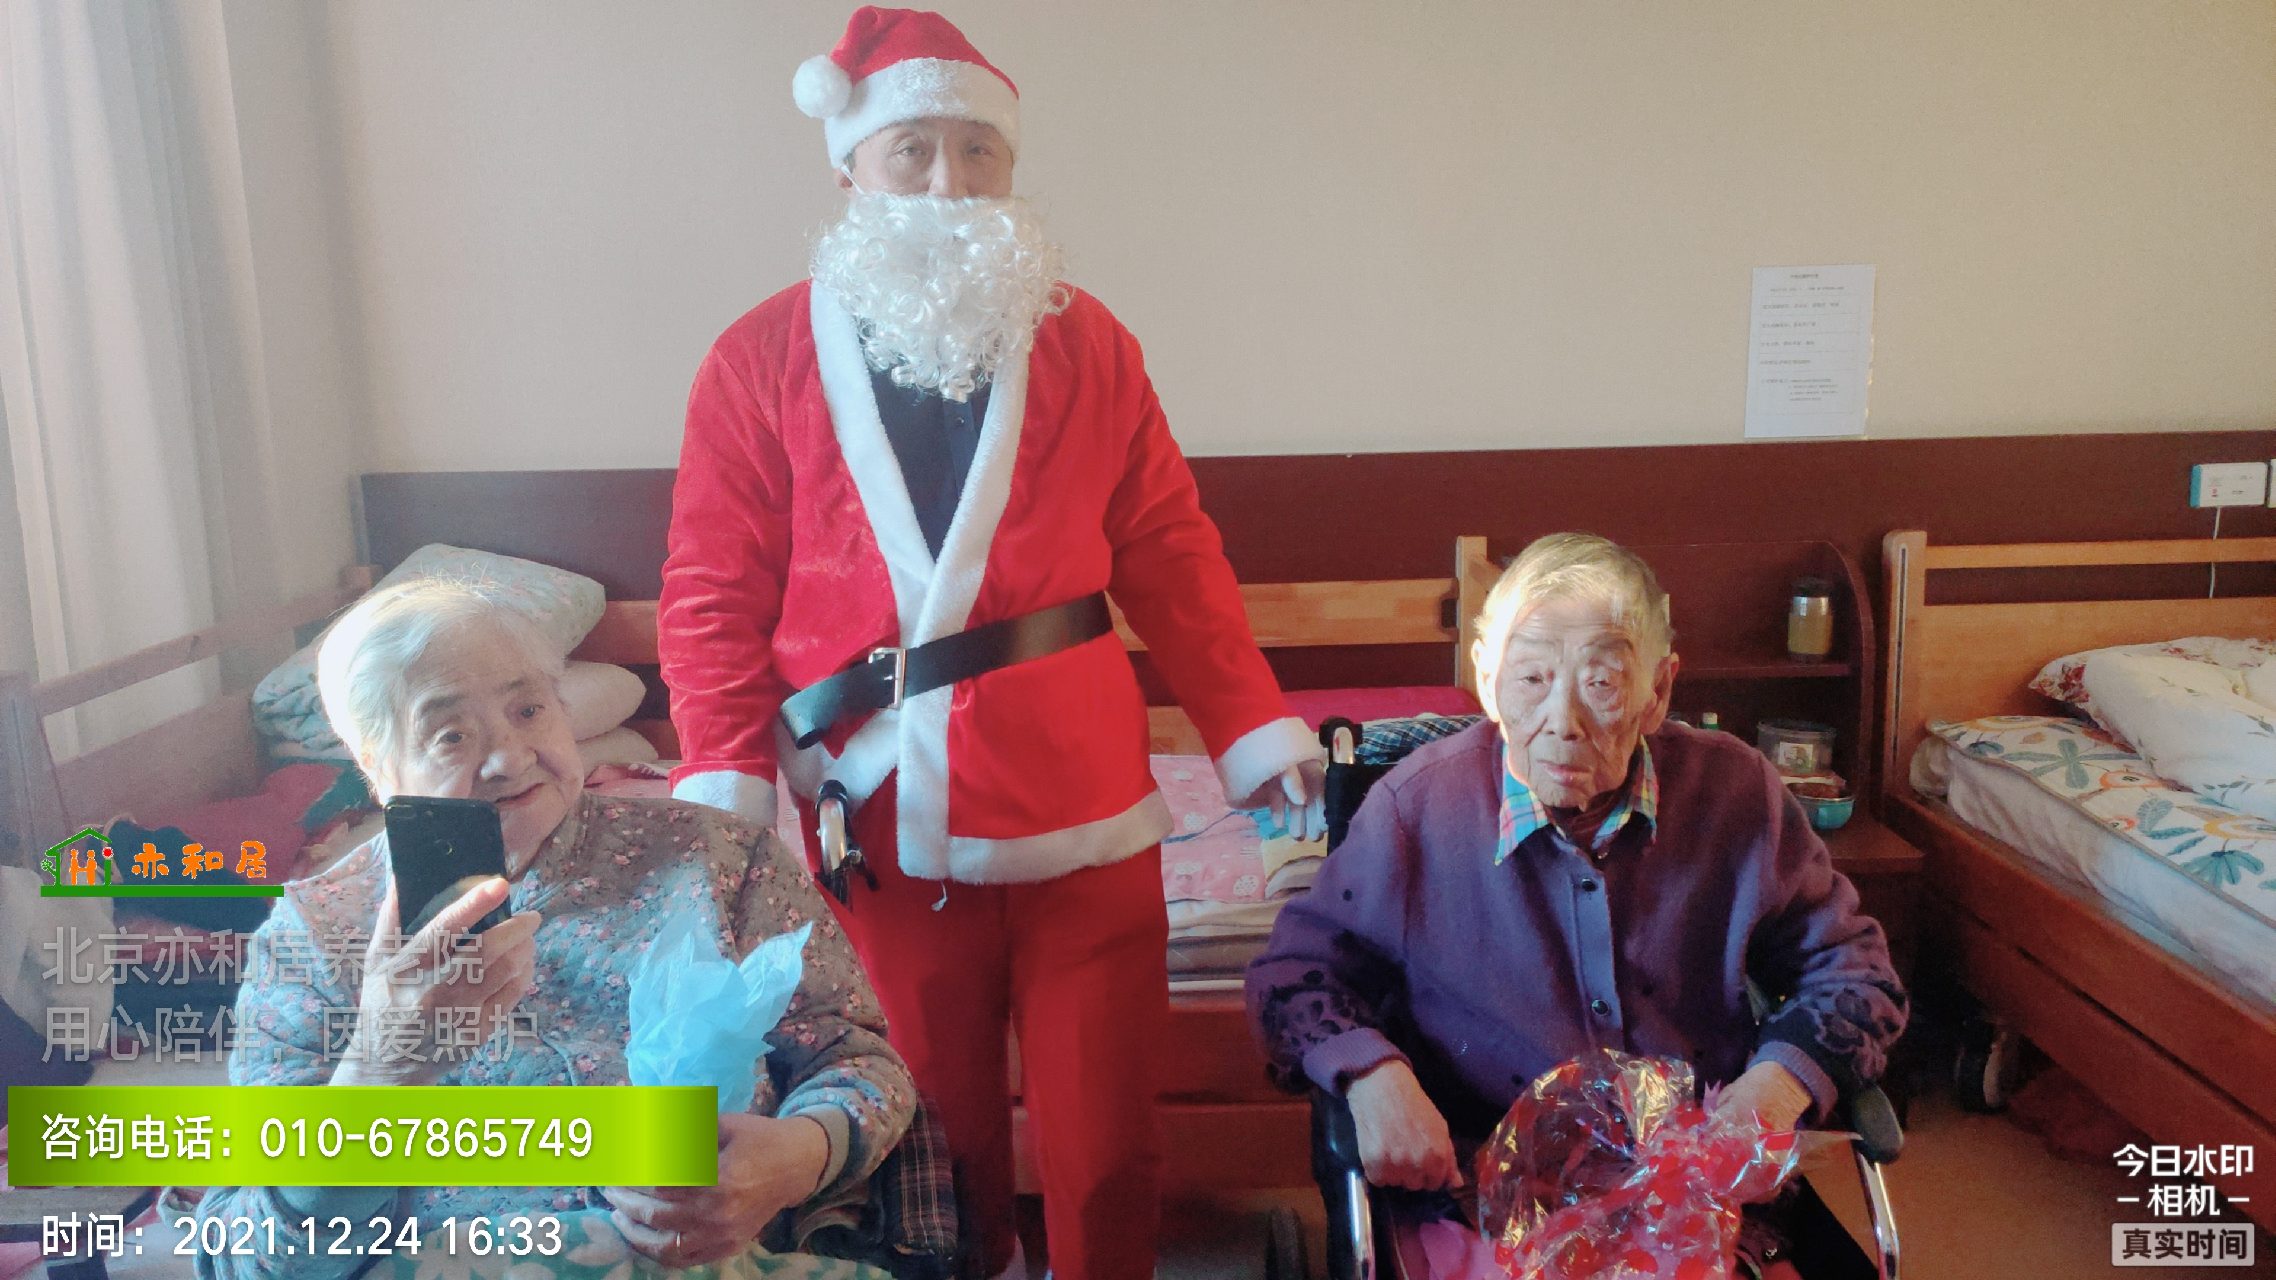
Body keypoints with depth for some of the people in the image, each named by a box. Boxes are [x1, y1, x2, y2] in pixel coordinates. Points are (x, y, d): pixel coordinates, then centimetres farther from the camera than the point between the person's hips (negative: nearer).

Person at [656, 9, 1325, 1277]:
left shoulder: (1087, 342, 6)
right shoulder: (760, 361, 2)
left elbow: (1172, 555, 6)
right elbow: (715, 596, 0)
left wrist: (1255, 731, 3)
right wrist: (726, 789, -10)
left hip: (1084, 802, 1)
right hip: (888, 820, 0)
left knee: (1106, 1133, 10)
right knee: (935, 1130, 13)